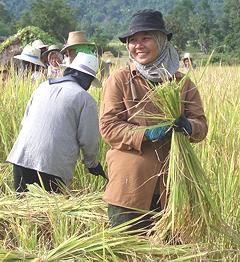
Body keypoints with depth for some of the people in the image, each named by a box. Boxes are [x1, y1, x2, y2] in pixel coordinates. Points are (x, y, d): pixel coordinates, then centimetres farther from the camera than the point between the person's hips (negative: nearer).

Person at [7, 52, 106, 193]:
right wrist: (92, 163, 17)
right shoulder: (85, 99, -3)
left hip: (22, 158, 5)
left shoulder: (43, 86, 14)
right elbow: (88, 139, 0)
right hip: (54, 166, -5)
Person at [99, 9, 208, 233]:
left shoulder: (182, 83, 9)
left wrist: (188, 127, -18)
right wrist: (147, 134, -21)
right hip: (130, 187, -3)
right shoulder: (119, 80, 0)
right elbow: (107, 127, -7)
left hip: (171, 187, 3)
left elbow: (201, 125, 7)